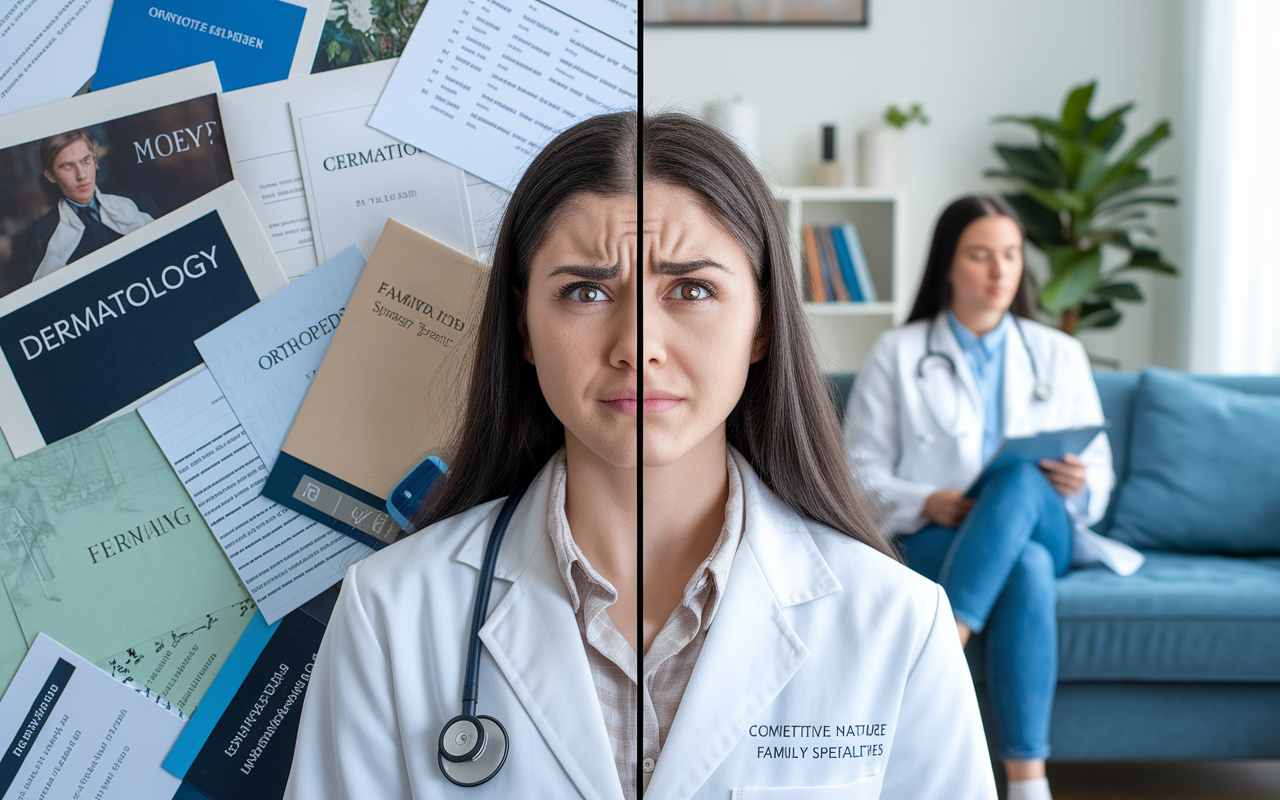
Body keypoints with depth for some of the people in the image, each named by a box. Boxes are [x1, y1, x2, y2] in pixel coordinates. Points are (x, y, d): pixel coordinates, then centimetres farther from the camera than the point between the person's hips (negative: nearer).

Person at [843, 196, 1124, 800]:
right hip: (933, 541, -2)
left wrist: (1077, 484, -12)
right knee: (1026, 568, -38)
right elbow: (858, 474, 3)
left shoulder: (1060, 355, 16)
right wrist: (926, 503, -17)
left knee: (1021, 479, -36)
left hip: (1044, 531, 2)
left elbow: (1099, 477, 14)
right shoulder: (897, 354, 8)